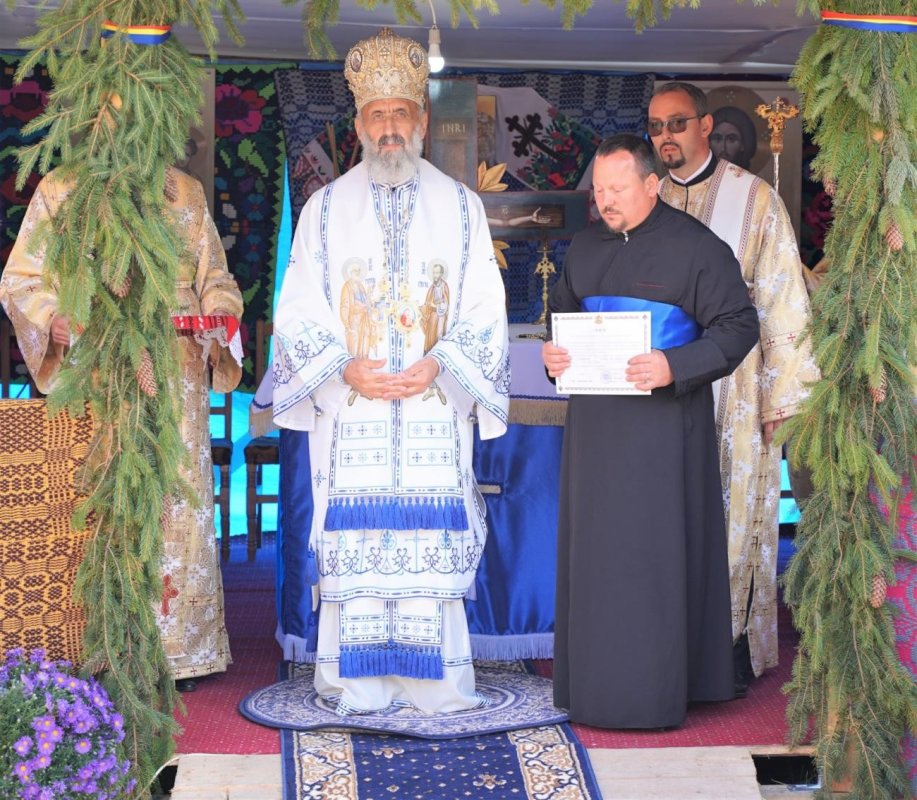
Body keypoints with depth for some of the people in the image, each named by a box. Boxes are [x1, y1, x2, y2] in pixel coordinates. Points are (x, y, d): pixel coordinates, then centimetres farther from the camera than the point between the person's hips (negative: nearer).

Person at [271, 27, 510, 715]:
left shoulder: (460, 206, 9)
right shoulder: (327, 208, 9)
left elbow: (485, 308, 6)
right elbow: (298, 310, 5)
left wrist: (437, 364, -10)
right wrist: (346, 369, -10)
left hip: (435, 410, 0)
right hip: (350, 413, 0)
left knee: (431, 540, -3)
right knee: (353, 540, -3)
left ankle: (437, 682, 4)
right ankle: (358, 681, 4)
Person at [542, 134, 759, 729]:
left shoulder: (696, 248, -8)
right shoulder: (587, 245, 10)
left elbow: (739, 326, -9)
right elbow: (563, 311, 21)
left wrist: (675, 367, -23)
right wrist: (553, 352, -2)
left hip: (663, 420, -6)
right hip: (597, 420, 6)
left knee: (654, 546, -5)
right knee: (595, 544, 9)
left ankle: (652, 690, 2)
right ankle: (597, 677, 18)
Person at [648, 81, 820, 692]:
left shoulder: (754, 199, 0)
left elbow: (782, 302, -2)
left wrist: (782, 393, -7)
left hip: (732, 391, -3)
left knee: (734, 514, 1)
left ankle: (735, 650, 9)